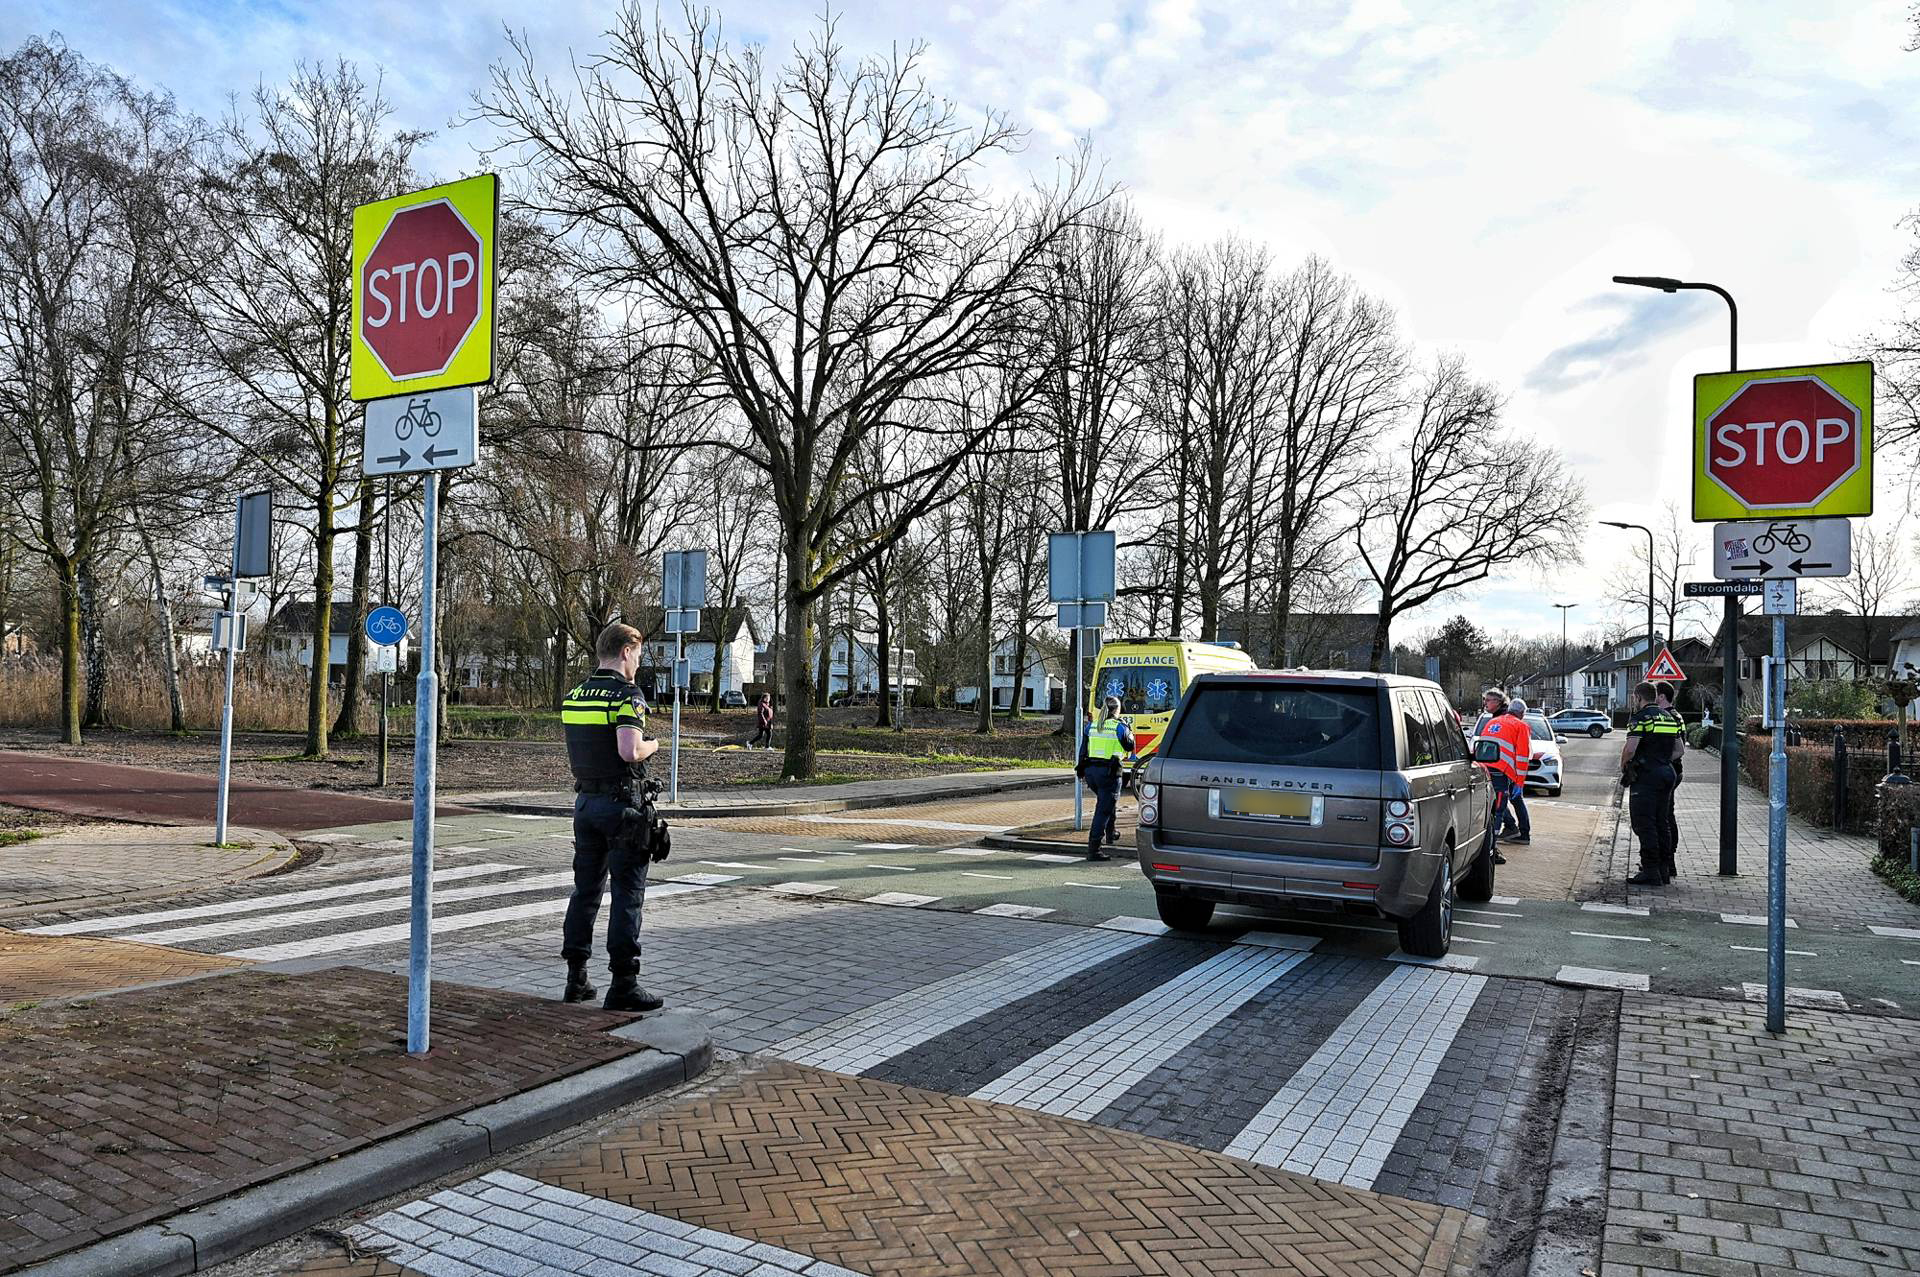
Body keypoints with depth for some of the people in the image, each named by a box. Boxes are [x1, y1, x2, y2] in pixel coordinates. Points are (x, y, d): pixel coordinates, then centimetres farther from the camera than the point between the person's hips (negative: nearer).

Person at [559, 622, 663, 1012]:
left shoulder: (573, 697, 10)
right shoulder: (626, 696, -14)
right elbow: (629, 751, -26)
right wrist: (653, 744, -6)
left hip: (585, 801, 7)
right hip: (621, 803, -7)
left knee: (585, 889, 14)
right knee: (627, 894, -1)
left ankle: (575, 978, 19)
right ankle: (623, 984, 1)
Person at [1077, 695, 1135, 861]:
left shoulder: (1091, 726, 8)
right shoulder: (1119, 727, -6)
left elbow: (1083, 749, 11)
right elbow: (1129, 747, 4)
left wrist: (1081, 769, 17)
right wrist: (1130, 733, 20)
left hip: (1090, 771, 6)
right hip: (1109, 772, -6)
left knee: (1106, 802, 30)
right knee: (1103, 810, -5)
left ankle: (1111, 833, 45)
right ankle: (1093, 849, -10)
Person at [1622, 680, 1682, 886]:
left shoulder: (1641, 717, -10)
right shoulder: (1669, 717, 15)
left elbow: (1630, 749, -18)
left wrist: (1623, 767, -3)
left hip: (1645, 776, -8)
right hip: (1667, 774, 8)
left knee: (1645, 824, -5)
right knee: (1661, 823, 14)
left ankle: (1651, 872, -7)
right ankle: (1664, 870, 17)